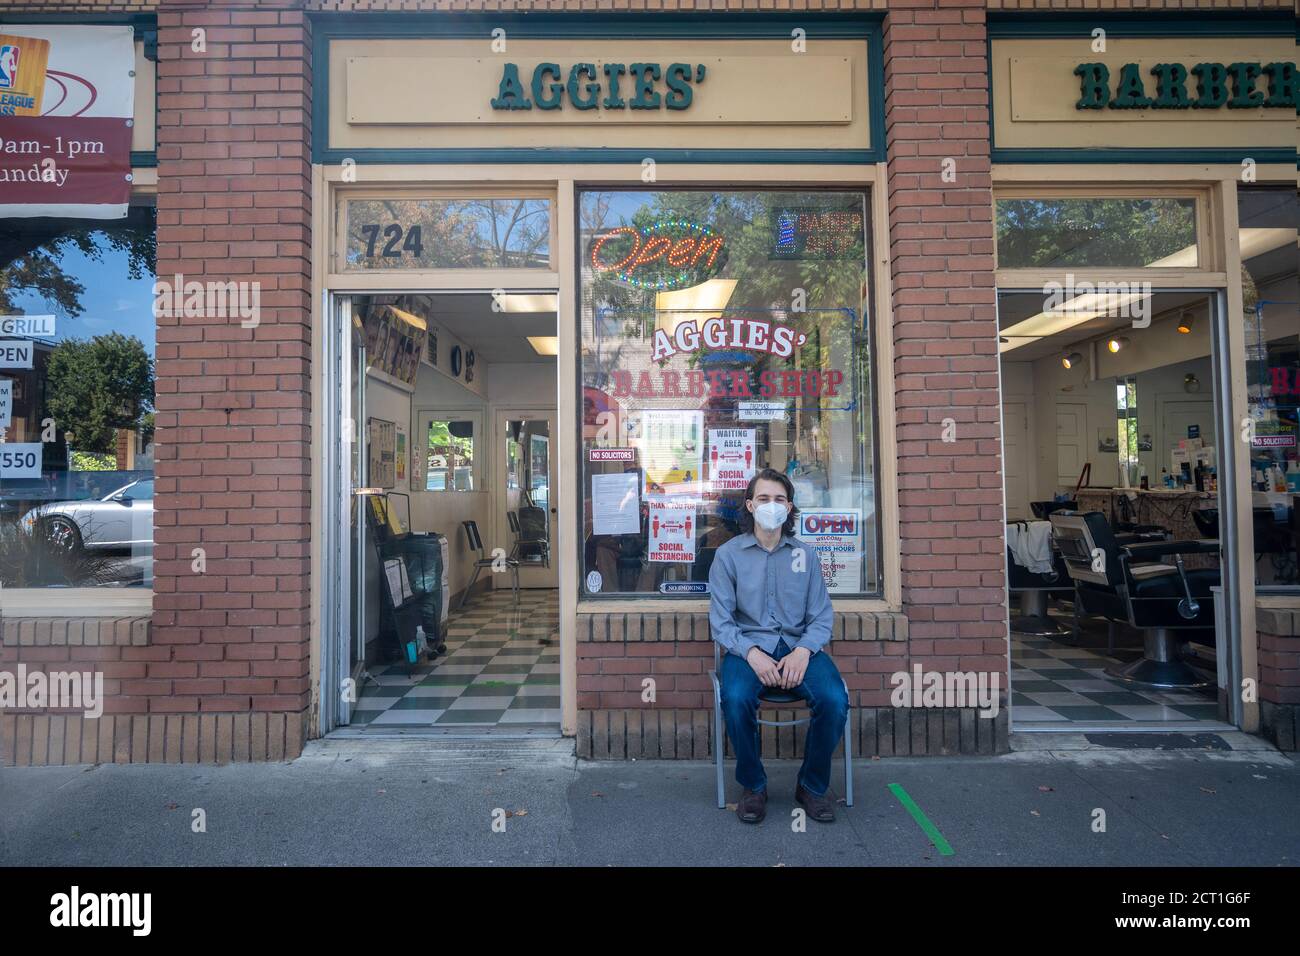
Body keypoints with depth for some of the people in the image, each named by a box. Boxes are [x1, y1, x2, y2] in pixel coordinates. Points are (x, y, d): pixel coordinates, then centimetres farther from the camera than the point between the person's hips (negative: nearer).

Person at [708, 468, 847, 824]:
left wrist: (803, 651, -13)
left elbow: (822, 616, 7)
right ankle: (752, 785, -4)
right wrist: (751, 653, -18)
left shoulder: (805, 554, 11)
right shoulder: (728, 554, 4)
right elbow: (720, 620, -1)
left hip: (798, 646, 2)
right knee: (736, 699, -33)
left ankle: (813, 785, 1)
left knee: (834, 699, -27)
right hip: (748, 647, -1)